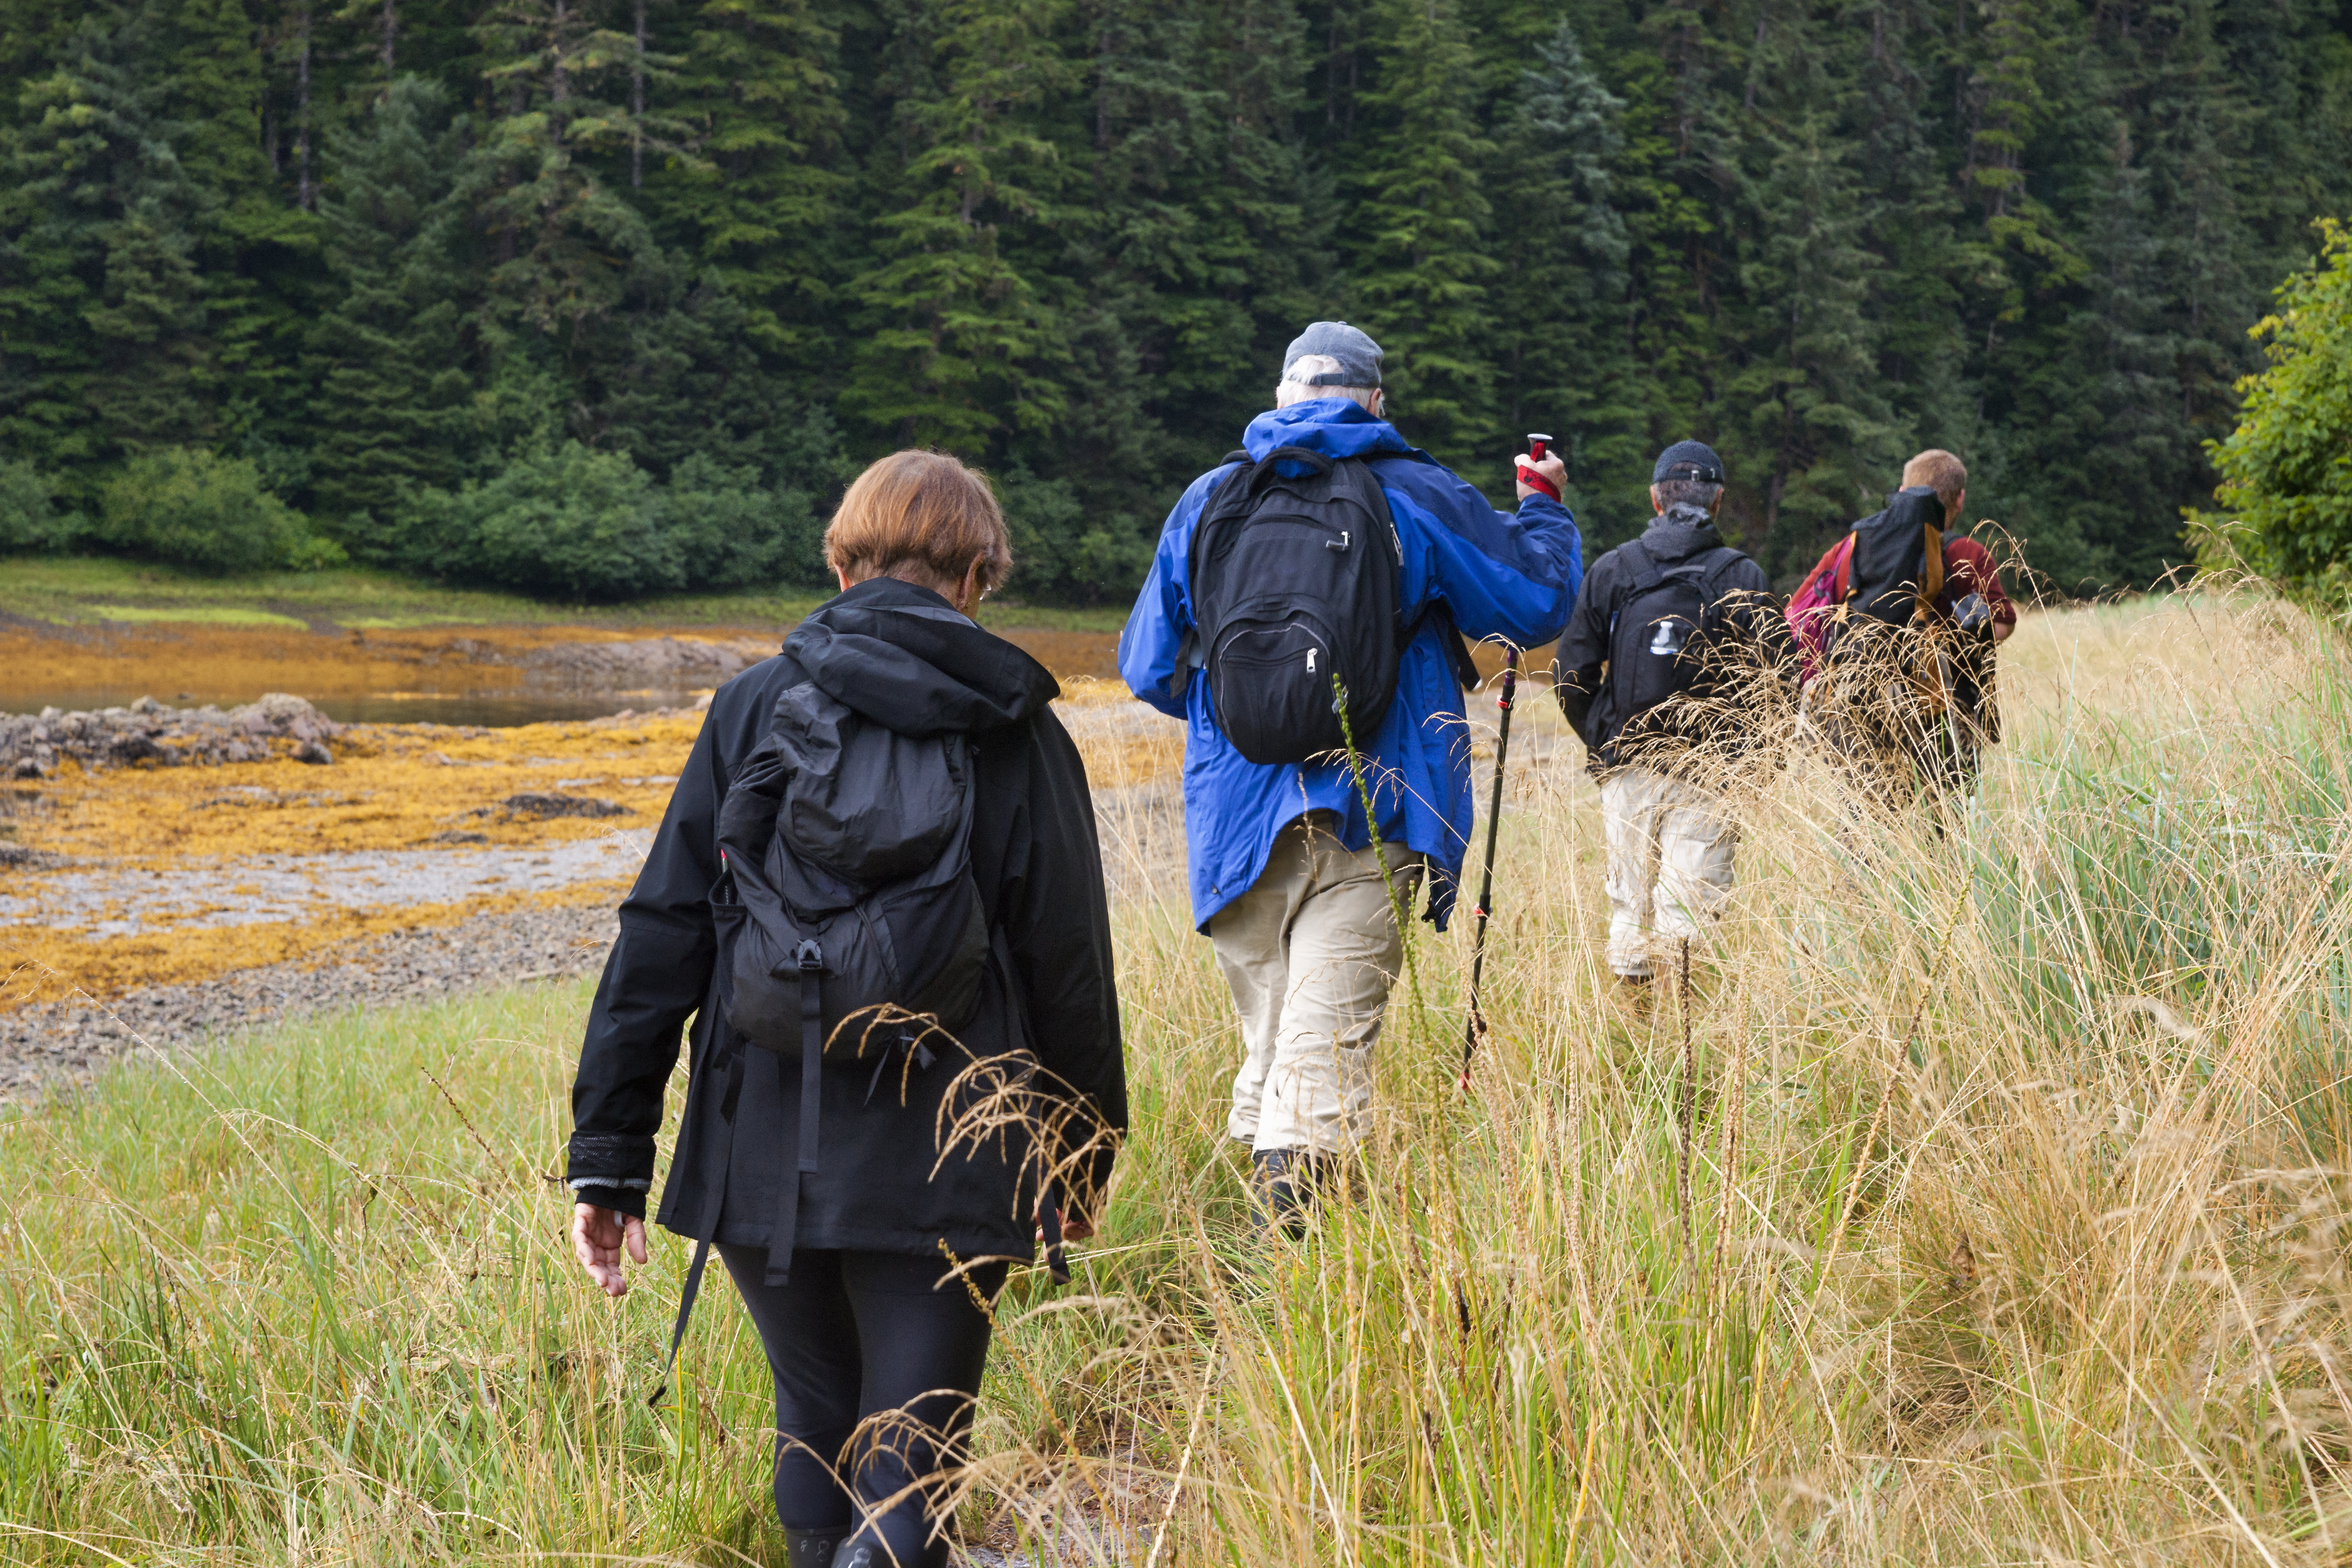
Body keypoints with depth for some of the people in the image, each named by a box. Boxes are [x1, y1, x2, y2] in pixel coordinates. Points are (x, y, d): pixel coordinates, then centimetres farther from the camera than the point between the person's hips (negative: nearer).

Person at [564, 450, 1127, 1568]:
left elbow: (660, 937, -1)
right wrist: (1088, 1151, 16)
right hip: (942, 1173, -2)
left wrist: (609, 1155, 2)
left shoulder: (753, 709, 2)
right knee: (902, 1477, 2)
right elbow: (1070, 969, 2)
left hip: (765, 1157, 2)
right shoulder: (1018, 738, -1)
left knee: (816, 1437, 21)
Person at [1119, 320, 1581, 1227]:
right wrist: (1542, 507, 28)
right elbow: (1538, 600, 9)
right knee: (1326, 1044, -9)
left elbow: (1147, 668, 15)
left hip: (1237, 816, 3)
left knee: (1268, 1036, 16)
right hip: (1369, 815, -3)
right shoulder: (1418, 497, 1)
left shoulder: (1207, 501, 10)